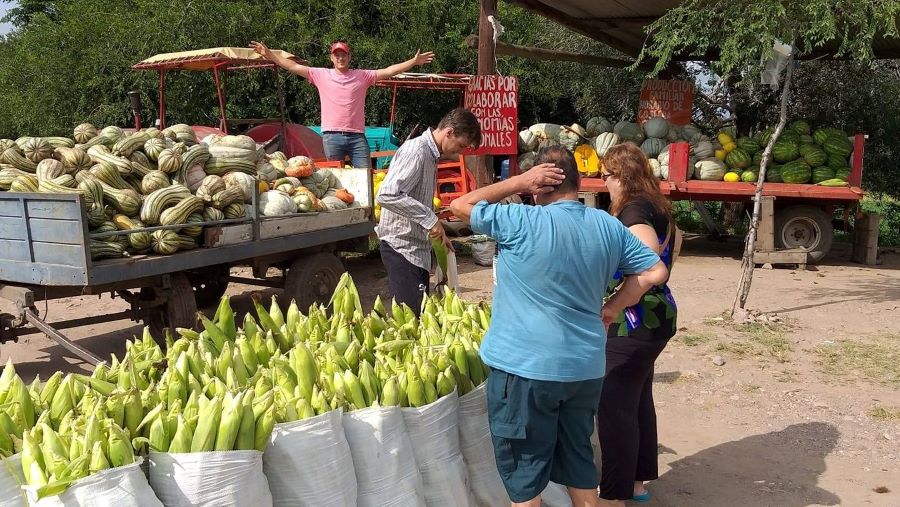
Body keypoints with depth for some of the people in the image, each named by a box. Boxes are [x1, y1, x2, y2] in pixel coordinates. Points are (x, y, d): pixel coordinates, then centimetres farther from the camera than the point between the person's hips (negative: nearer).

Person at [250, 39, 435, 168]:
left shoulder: (362, 76, 9)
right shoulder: (321, 75, 7)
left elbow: (389, 71, 6)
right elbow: (294, 67, 5)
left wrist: (414, 61, 1)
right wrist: (269, 54, -1)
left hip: (357, 136, 1)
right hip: (332, 137, 0)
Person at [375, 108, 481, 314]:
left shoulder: (431, 154, 14)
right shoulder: (416, 151, -17)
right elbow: (386, 195, -30)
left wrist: (438, 231, 18)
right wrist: (429, 219, -27)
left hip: (418, 248, 10)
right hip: (402, 247, -10)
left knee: (421, 311, 12)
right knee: (411, 313, -10)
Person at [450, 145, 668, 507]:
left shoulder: (522, 222, -15)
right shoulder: (609, 226, 2)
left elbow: (459, 206, -4)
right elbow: (654, 272, 9)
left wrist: (519, 181, -5)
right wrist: (608, 309, 11)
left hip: (526, 367, -5)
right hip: (586, 367, 6)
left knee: (524, 471, 9)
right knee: (579, 462, 21)